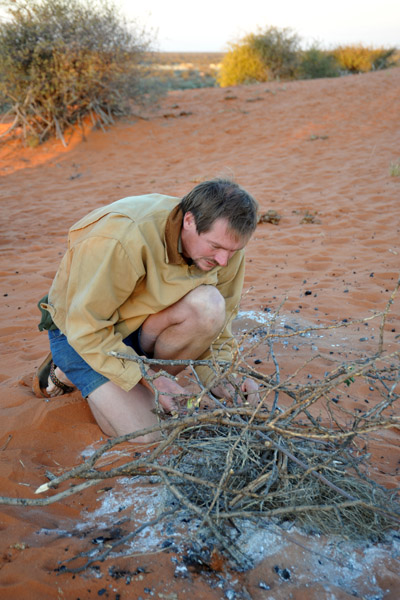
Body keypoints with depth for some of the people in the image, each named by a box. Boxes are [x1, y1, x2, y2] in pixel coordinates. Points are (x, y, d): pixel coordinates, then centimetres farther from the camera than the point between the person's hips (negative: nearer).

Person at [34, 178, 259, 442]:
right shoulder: (124, 238, -35)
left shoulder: (225, 242, -15)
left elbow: (219, 324, -3)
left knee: (209, 304, -27)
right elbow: (86, 328, -28)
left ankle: (153, 389, -4)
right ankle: (69, 370, 9)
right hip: (82, 333, -4)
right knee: (148, 432, -16)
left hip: (149, 325, 5)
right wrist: (149, 378, -30)